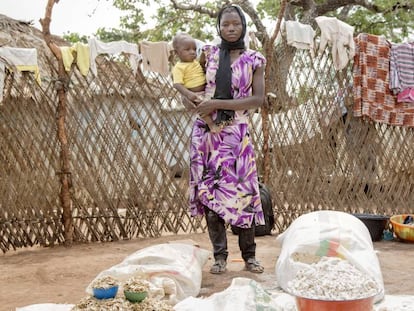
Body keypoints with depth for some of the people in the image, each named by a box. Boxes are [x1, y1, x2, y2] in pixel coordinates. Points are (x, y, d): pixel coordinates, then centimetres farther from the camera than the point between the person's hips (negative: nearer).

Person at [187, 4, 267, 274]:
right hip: (207, 132, 2)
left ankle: (249, 255, 11)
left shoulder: (254, 60, 2)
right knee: (210, 190, 0)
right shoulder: (209, 53, 7)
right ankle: (220, 256, 9)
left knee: (242, 190, -2)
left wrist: (218, 103, -14)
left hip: (237, 133, -2)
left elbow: (258, 99, -7)